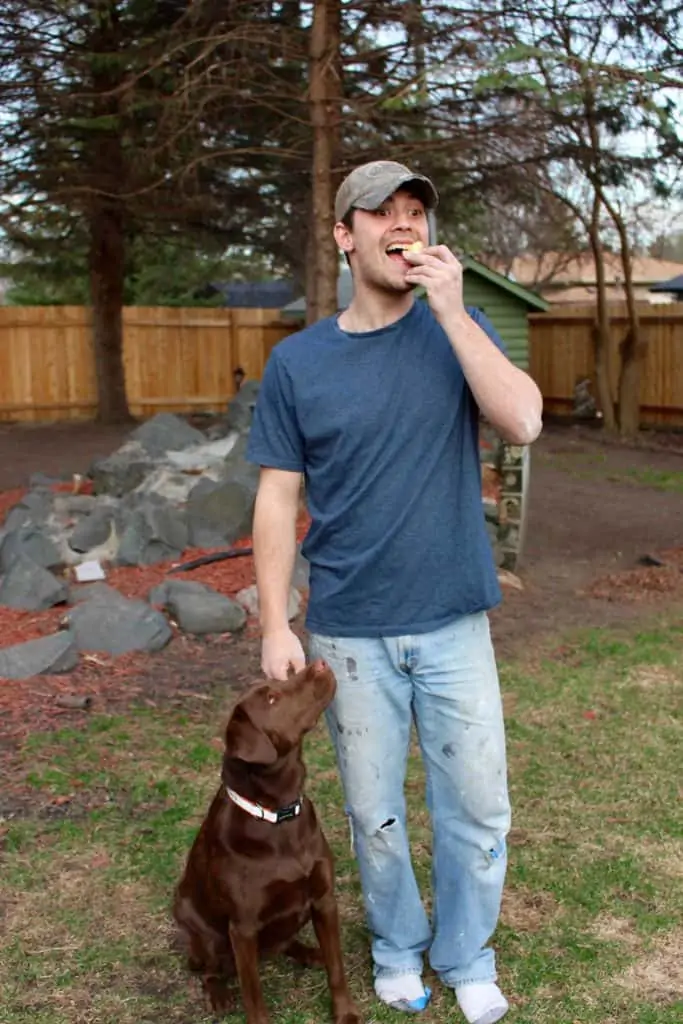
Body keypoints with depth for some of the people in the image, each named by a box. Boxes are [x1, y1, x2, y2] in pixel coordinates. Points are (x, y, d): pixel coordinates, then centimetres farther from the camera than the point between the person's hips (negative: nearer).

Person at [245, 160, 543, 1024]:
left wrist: (449, 309, -20)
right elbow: (278, 500, -1)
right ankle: (397, 948, 38)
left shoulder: (458, 329, -1)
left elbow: (523, 422, -17)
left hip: (454, 624, 1)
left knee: (477, 807, 10)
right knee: (373, 812, 13)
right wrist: (275, 626, -6)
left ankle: (466, 955, 33)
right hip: (351, 633, 0)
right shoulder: (296, 362, -3)